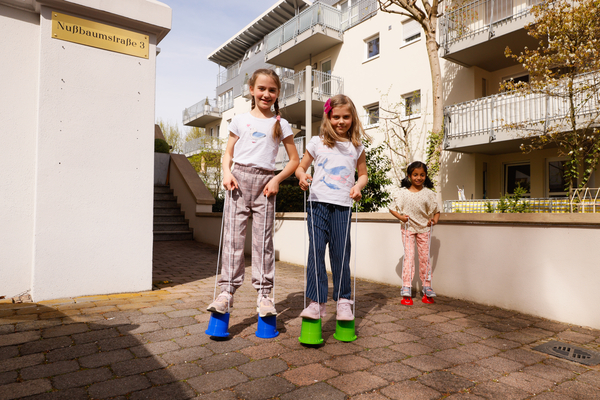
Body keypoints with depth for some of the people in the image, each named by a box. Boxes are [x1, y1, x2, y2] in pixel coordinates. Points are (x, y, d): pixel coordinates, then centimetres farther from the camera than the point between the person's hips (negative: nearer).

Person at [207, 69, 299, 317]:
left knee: (263, 239, 1)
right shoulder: (240, 120, 12)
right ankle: (227, 292, 3)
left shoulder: (281, 125, 10)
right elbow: (228, 152, 14)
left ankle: (264, 294, 7)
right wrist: (226, 173, -6)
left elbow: (294, 160, 10)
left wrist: (277, 180, -4)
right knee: (233, 236, -2)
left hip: (265, 181, 0)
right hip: (239, 178, 1)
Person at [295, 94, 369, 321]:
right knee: (316, 250, -5)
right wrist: (302, 177, -11)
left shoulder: (357, 147, 12)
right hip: (318, 203, 0)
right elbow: (300, 167, 12)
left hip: (342, 206, 1)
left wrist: (358, 186, -1)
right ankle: (316, 302, 3)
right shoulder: (318, 143, 8)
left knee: (341, 253, 3)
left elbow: (363, 173, 20)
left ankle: (343, 300, 18)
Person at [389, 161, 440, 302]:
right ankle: (406, 287, -4)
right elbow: (392, 208, 2)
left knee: (424, 256, 6)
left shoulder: (428, 193, 0)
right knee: (408, 256, -7)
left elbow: (436, 210, 5)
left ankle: (427, 286, 17)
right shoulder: (403, 192, -2)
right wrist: (400, 217, -14)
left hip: (424, 228, 1)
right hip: (408, 228, -1)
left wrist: (434, 219, -14)